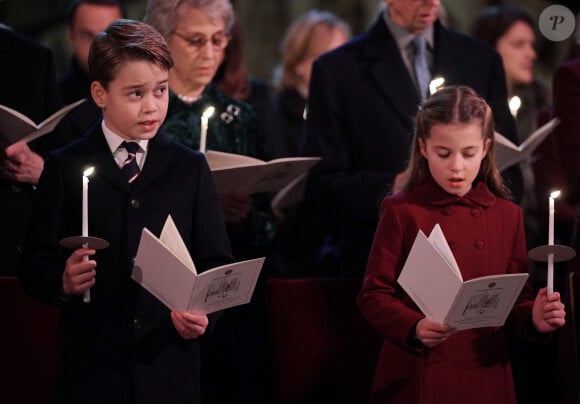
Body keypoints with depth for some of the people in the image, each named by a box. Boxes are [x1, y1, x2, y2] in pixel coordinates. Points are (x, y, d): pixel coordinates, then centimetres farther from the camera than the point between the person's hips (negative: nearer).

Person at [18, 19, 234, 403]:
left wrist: (205, 312, -11)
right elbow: (35, 263, 2)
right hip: (92, 368, -1)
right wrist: (63, 282, -19)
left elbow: (217, 262, 7)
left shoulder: (191, 169, 8)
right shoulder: (66, 168, 3)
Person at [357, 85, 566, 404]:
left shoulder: (508, 216, 6)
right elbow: (373, 296, -4)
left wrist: (534, 318, -11)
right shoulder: (402, 211, -3)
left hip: (484, 377, 3)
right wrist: (414, 327, -22)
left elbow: (516, 301, 10)